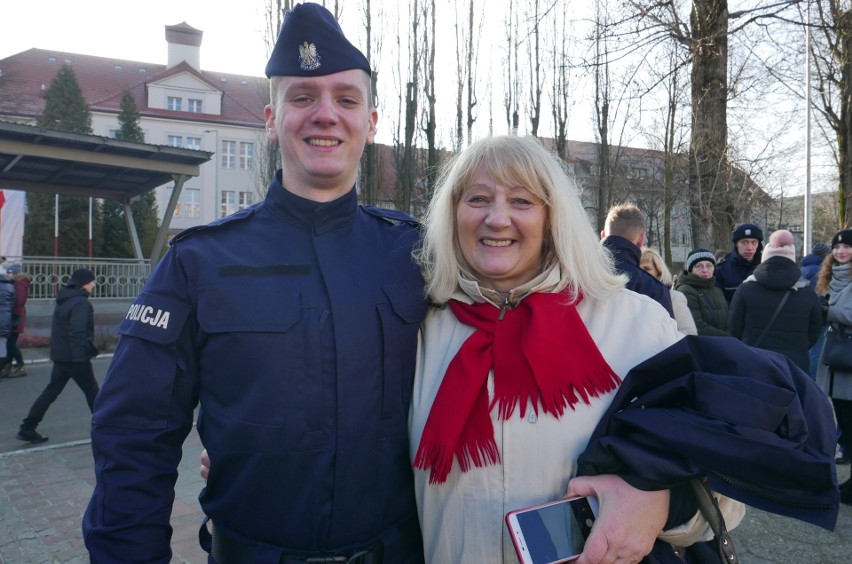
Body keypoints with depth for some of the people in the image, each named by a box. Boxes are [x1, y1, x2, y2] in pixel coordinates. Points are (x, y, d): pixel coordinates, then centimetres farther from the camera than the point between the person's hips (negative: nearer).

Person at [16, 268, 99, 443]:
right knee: (92, 391, 4)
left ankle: (27, 428, 10)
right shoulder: (81, 303, -17)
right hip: (74, 357, -9)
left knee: (51, 391, 12)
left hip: (60, 356, 9)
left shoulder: (64, 300, 13)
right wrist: (80, 359, -26)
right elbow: (77, 332, -26)